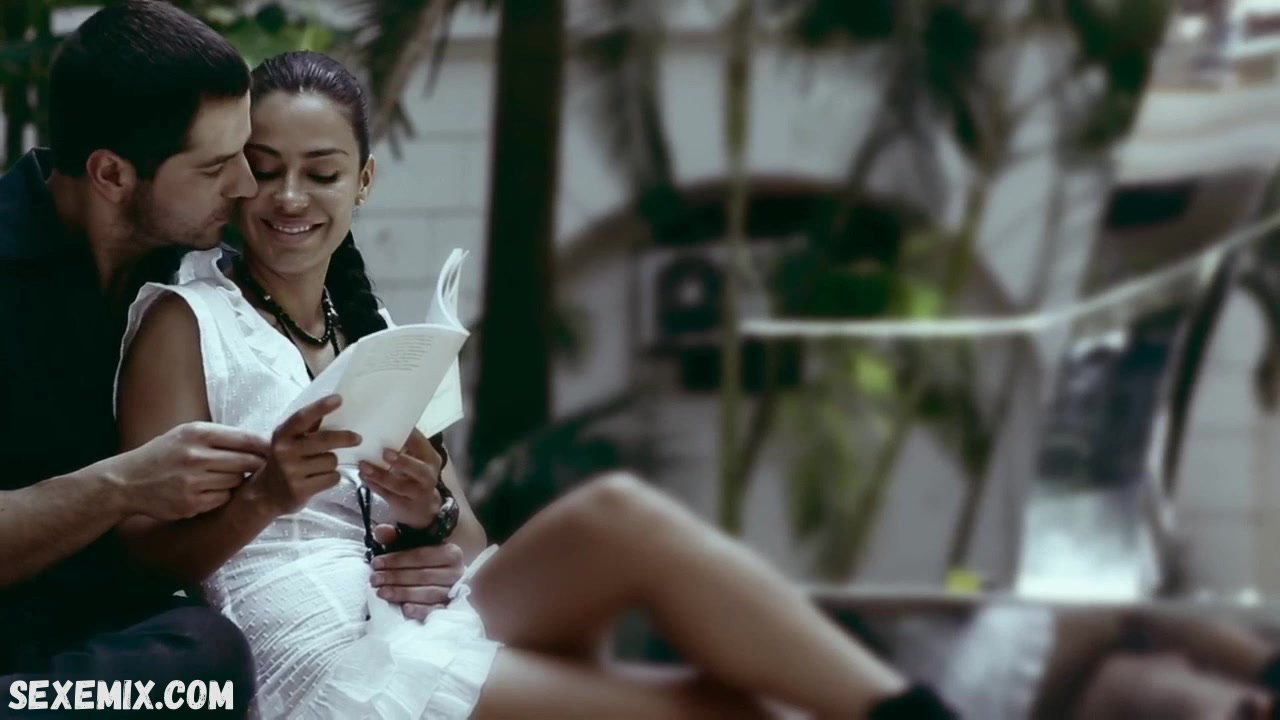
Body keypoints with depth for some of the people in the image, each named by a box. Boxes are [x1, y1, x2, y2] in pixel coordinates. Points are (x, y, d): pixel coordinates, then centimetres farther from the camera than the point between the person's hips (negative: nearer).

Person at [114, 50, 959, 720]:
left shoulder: (375, 335, 21)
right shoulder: (186, 321, 3)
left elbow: (473, 550, 16)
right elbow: (150, 557, -6)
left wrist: (430, 515, -8)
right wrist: (265, 497, -25)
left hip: (436, 621, 5)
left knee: (620, 512, -25)